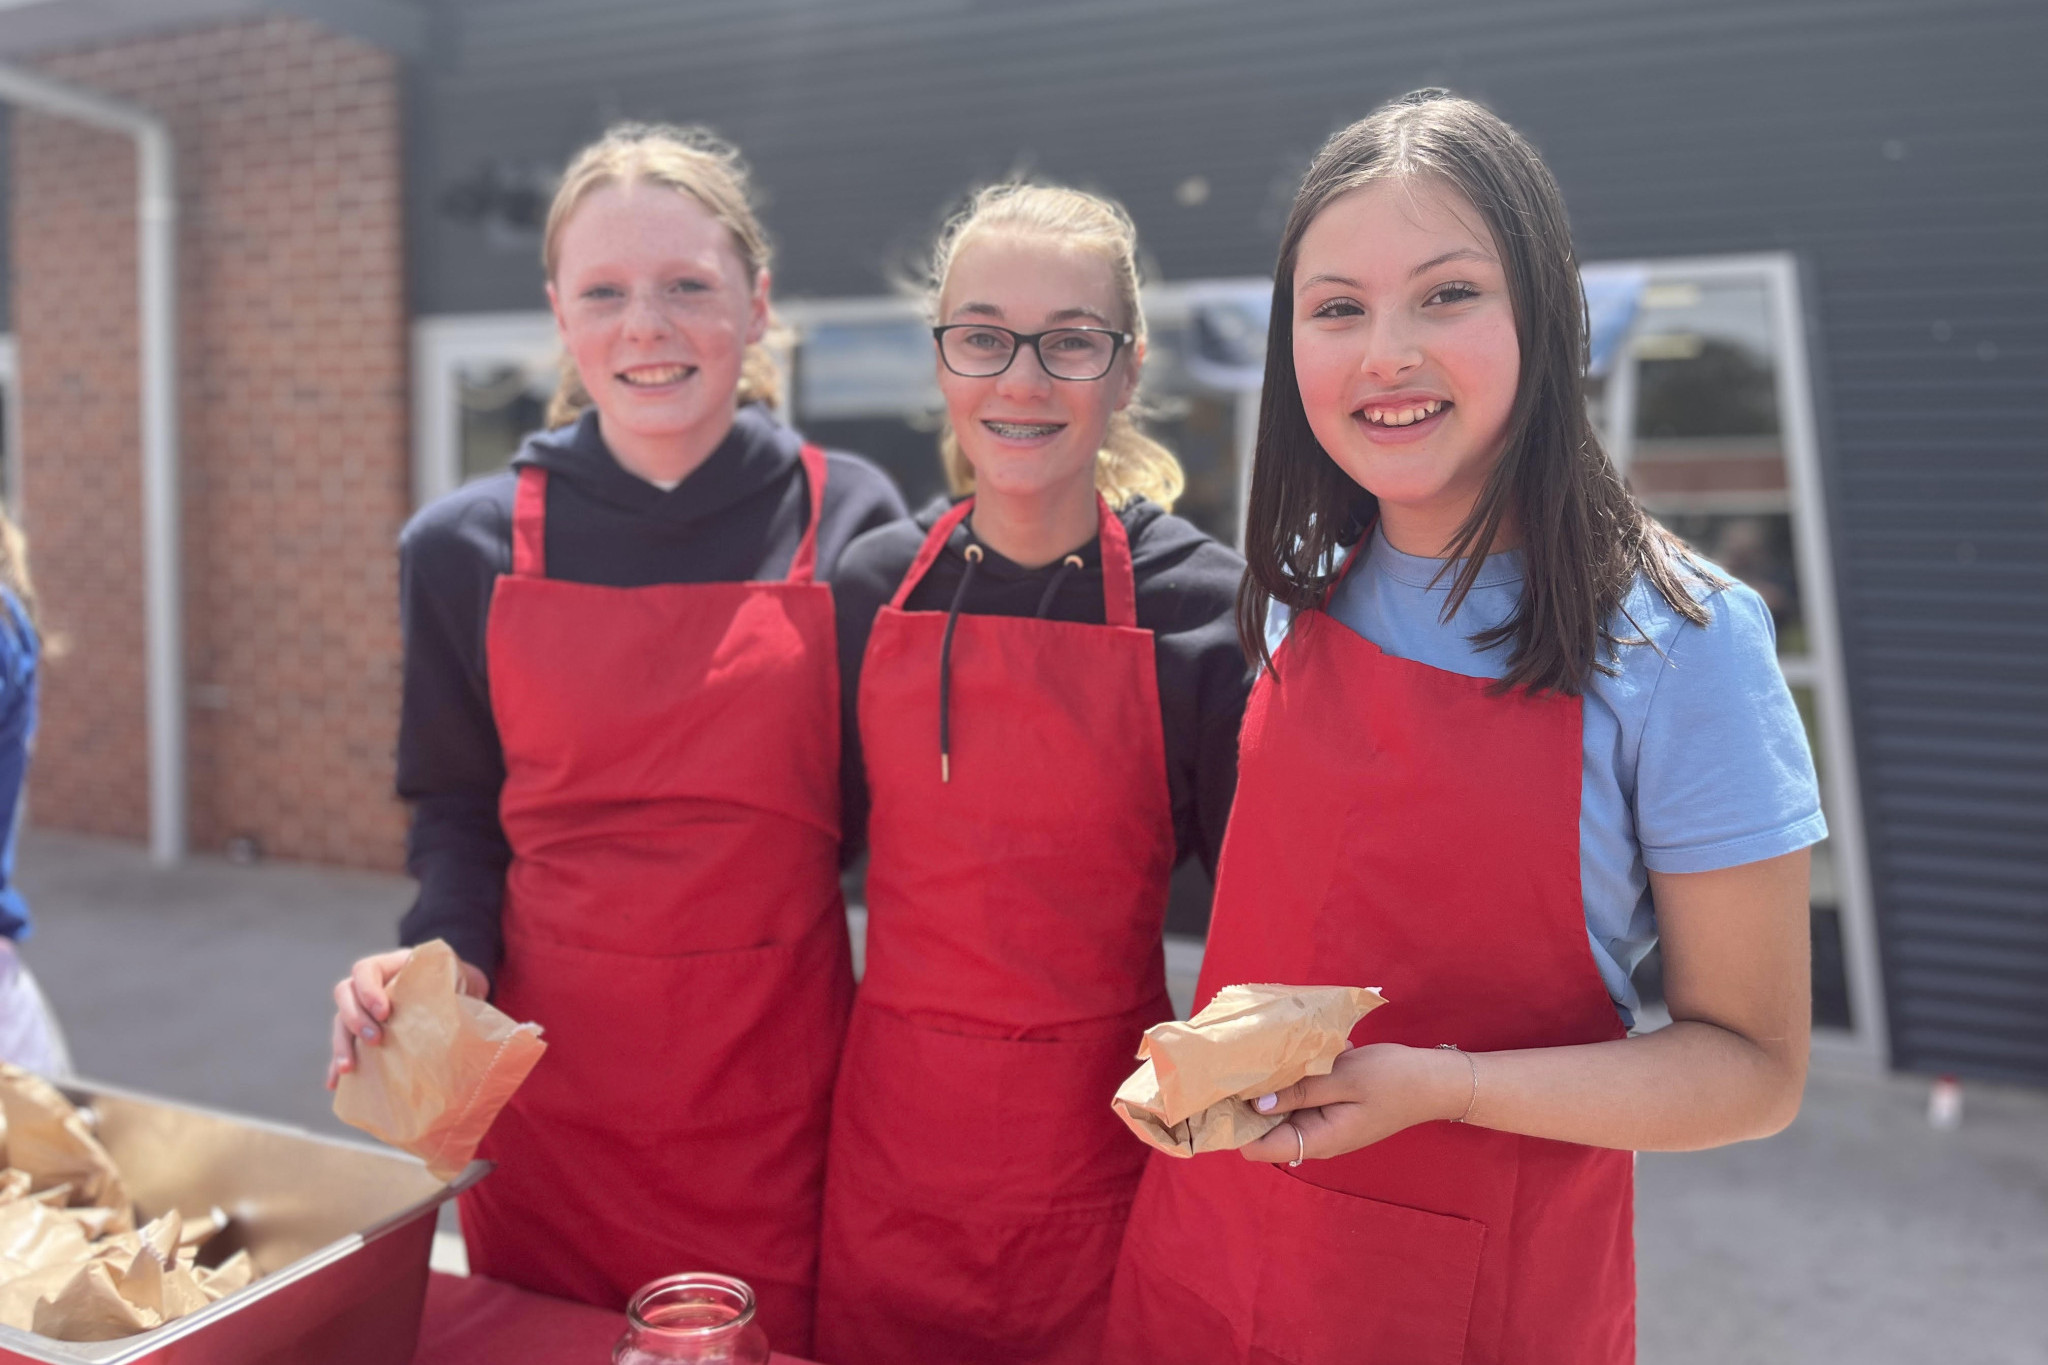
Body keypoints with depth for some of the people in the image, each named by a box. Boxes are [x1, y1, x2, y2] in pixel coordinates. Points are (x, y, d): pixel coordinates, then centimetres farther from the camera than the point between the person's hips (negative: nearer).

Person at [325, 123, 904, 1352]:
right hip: (548, 1094, 2)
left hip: (780, 1099, -1)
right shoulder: (469, 546, 0)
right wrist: (439, 956, -8)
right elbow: (457, 808, 10)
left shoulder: (851, 524, -4)